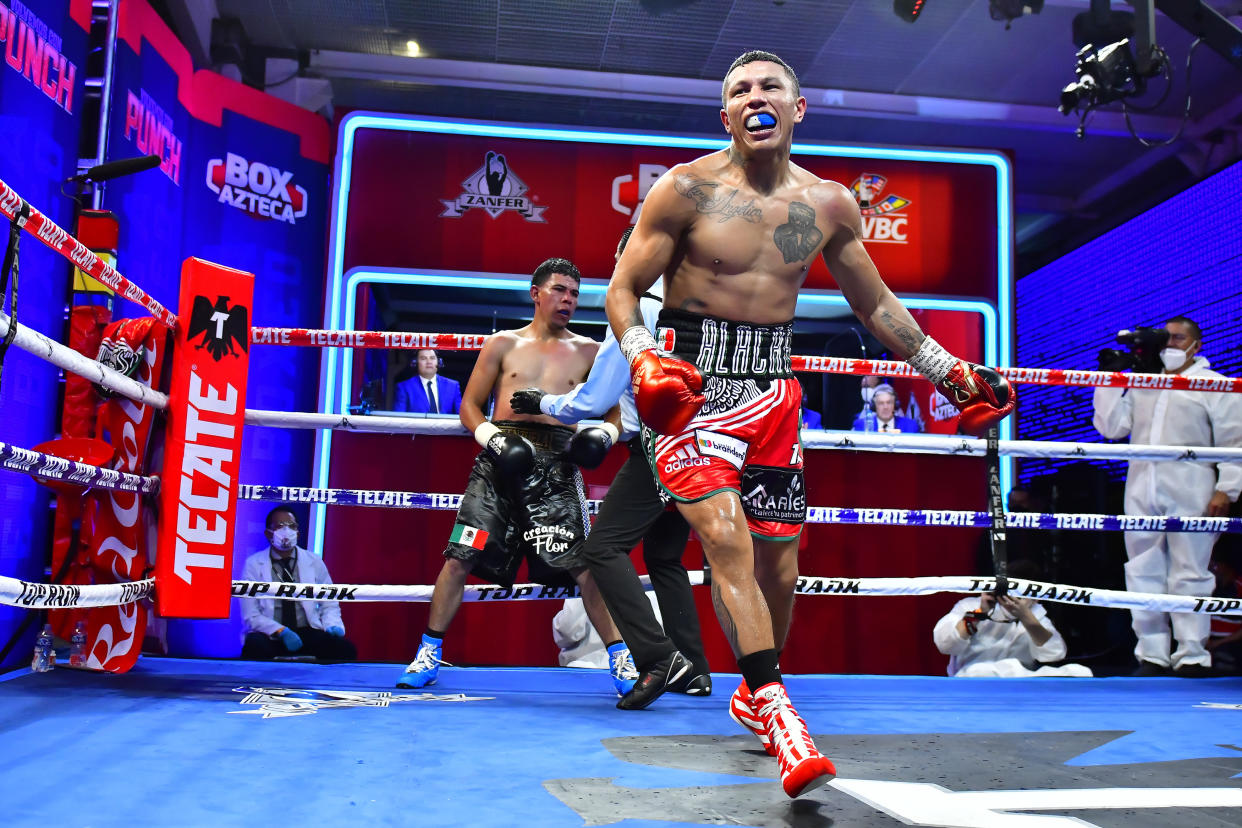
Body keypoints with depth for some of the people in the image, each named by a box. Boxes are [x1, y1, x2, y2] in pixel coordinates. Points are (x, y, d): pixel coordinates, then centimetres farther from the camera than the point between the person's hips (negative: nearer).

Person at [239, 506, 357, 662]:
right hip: (270, 635, -1)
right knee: (255, 645, -37)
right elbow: (251, 616, -5)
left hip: (307, 633, 2)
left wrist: (333, 626, -10)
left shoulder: (314, 562, 8)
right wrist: (281, 632, -21)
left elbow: (329, 605, 12)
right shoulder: (253, 564, 1)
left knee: (346, 649, -27)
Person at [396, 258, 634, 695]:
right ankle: (428, 655, 12)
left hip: (556, 462, 0)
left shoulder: (589, 352, 14)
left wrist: (604, 432, -7)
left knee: (586, 564, -10)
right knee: (460, 556, -3)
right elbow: (469, 404, 12)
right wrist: (489, 435, -7)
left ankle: (622, 661, 1)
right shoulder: (503, 343, 14)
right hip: (503, 457, 1)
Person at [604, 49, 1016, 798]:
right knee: (725, 535, -23)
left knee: (779, 565, 8)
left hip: (772, 391, 4)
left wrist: (949, 372, 13)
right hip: (691, 384, -4)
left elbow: (876, 302, 16)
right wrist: (642, 357, -23)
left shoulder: (829, 205, 4)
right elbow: (623, 290, -4)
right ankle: (774, 708, -15)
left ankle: (753, 692, 33)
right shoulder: (688, 189, -7)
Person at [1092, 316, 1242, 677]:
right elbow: (1111, 426, 12)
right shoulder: (1141, 386, 20)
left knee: (1189, 574, -4)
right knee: (1143, 574, 5)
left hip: (1189, 495, -4)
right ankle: (1152, 655, 11)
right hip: (1142, 494, 5)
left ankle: (1192, 657, 3)